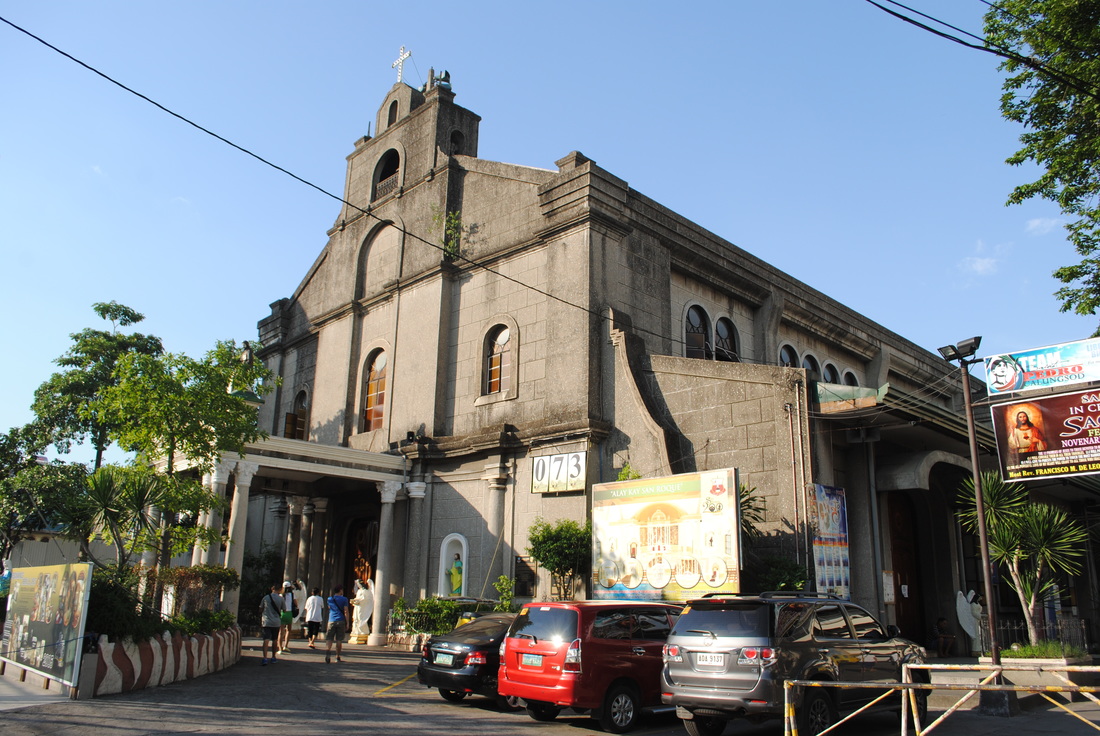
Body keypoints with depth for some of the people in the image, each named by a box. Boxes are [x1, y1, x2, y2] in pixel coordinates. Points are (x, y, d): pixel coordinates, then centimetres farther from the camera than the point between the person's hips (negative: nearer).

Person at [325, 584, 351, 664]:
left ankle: (327, 653, -29)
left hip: (331, 621, 1)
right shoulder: (344, 599, 0)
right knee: (339, 640, 7)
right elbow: (346, 612, -5)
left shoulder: (330, 599, 11)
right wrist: (347, 623, -2)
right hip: (341, 621, -1)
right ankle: (338, 657, 11)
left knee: (329, 639, -4)